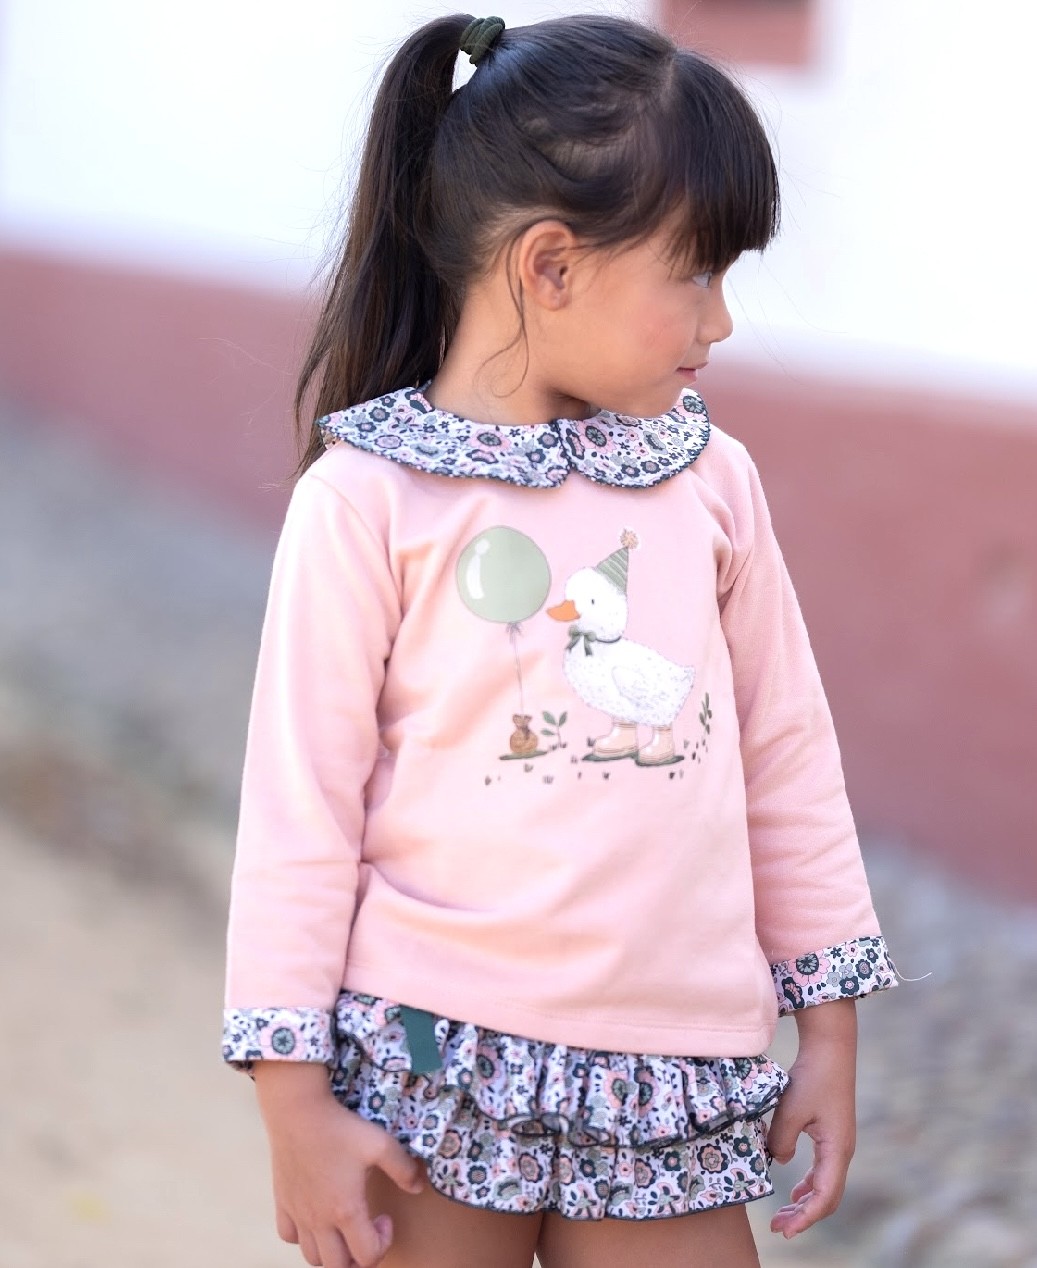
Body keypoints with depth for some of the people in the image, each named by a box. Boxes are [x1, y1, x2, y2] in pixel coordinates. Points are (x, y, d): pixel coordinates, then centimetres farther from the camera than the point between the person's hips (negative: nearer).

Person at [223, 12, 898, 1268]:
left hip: (674, 1090, 4)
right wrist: (294, 1105, -6)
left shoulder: (709, 481, 6)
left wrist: (829, 1026, 14)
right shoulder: (368, 501, -6)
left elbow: (787, 755, 13)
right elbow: (299, 806, -5)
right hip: (432, 1068, -3)